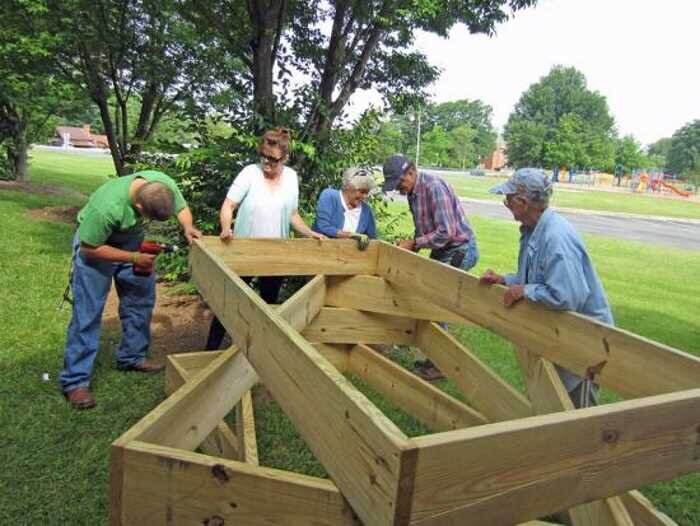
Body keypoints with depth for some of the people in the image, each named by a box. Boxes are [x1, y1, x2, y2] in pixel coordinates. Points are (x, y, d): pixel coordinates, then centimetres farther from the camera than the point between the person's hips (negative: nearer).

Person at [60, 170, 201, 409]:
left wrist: (188, 228, -28)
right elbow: (89, 249, -27)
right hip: (94, 243, -6)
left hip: (131, 238, 6)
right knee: (87, 312, -7)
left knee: (141, 299, 9)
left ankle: (132, 357, 26)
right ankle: (75, 380, 1)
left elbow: (182, 208, -7)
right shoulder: (106, 207, -41)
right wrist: (134, 258, -27)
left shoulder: (165, 183, -27)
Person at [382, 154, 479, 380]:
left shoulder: (434, 187, -23)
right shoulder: (412, 191, 6)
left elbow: (446, 232, -27)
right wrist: (411, 244, 0)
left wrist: (414, 243, -19)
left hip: (459, 250, -9)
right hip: (441, 250, 9)